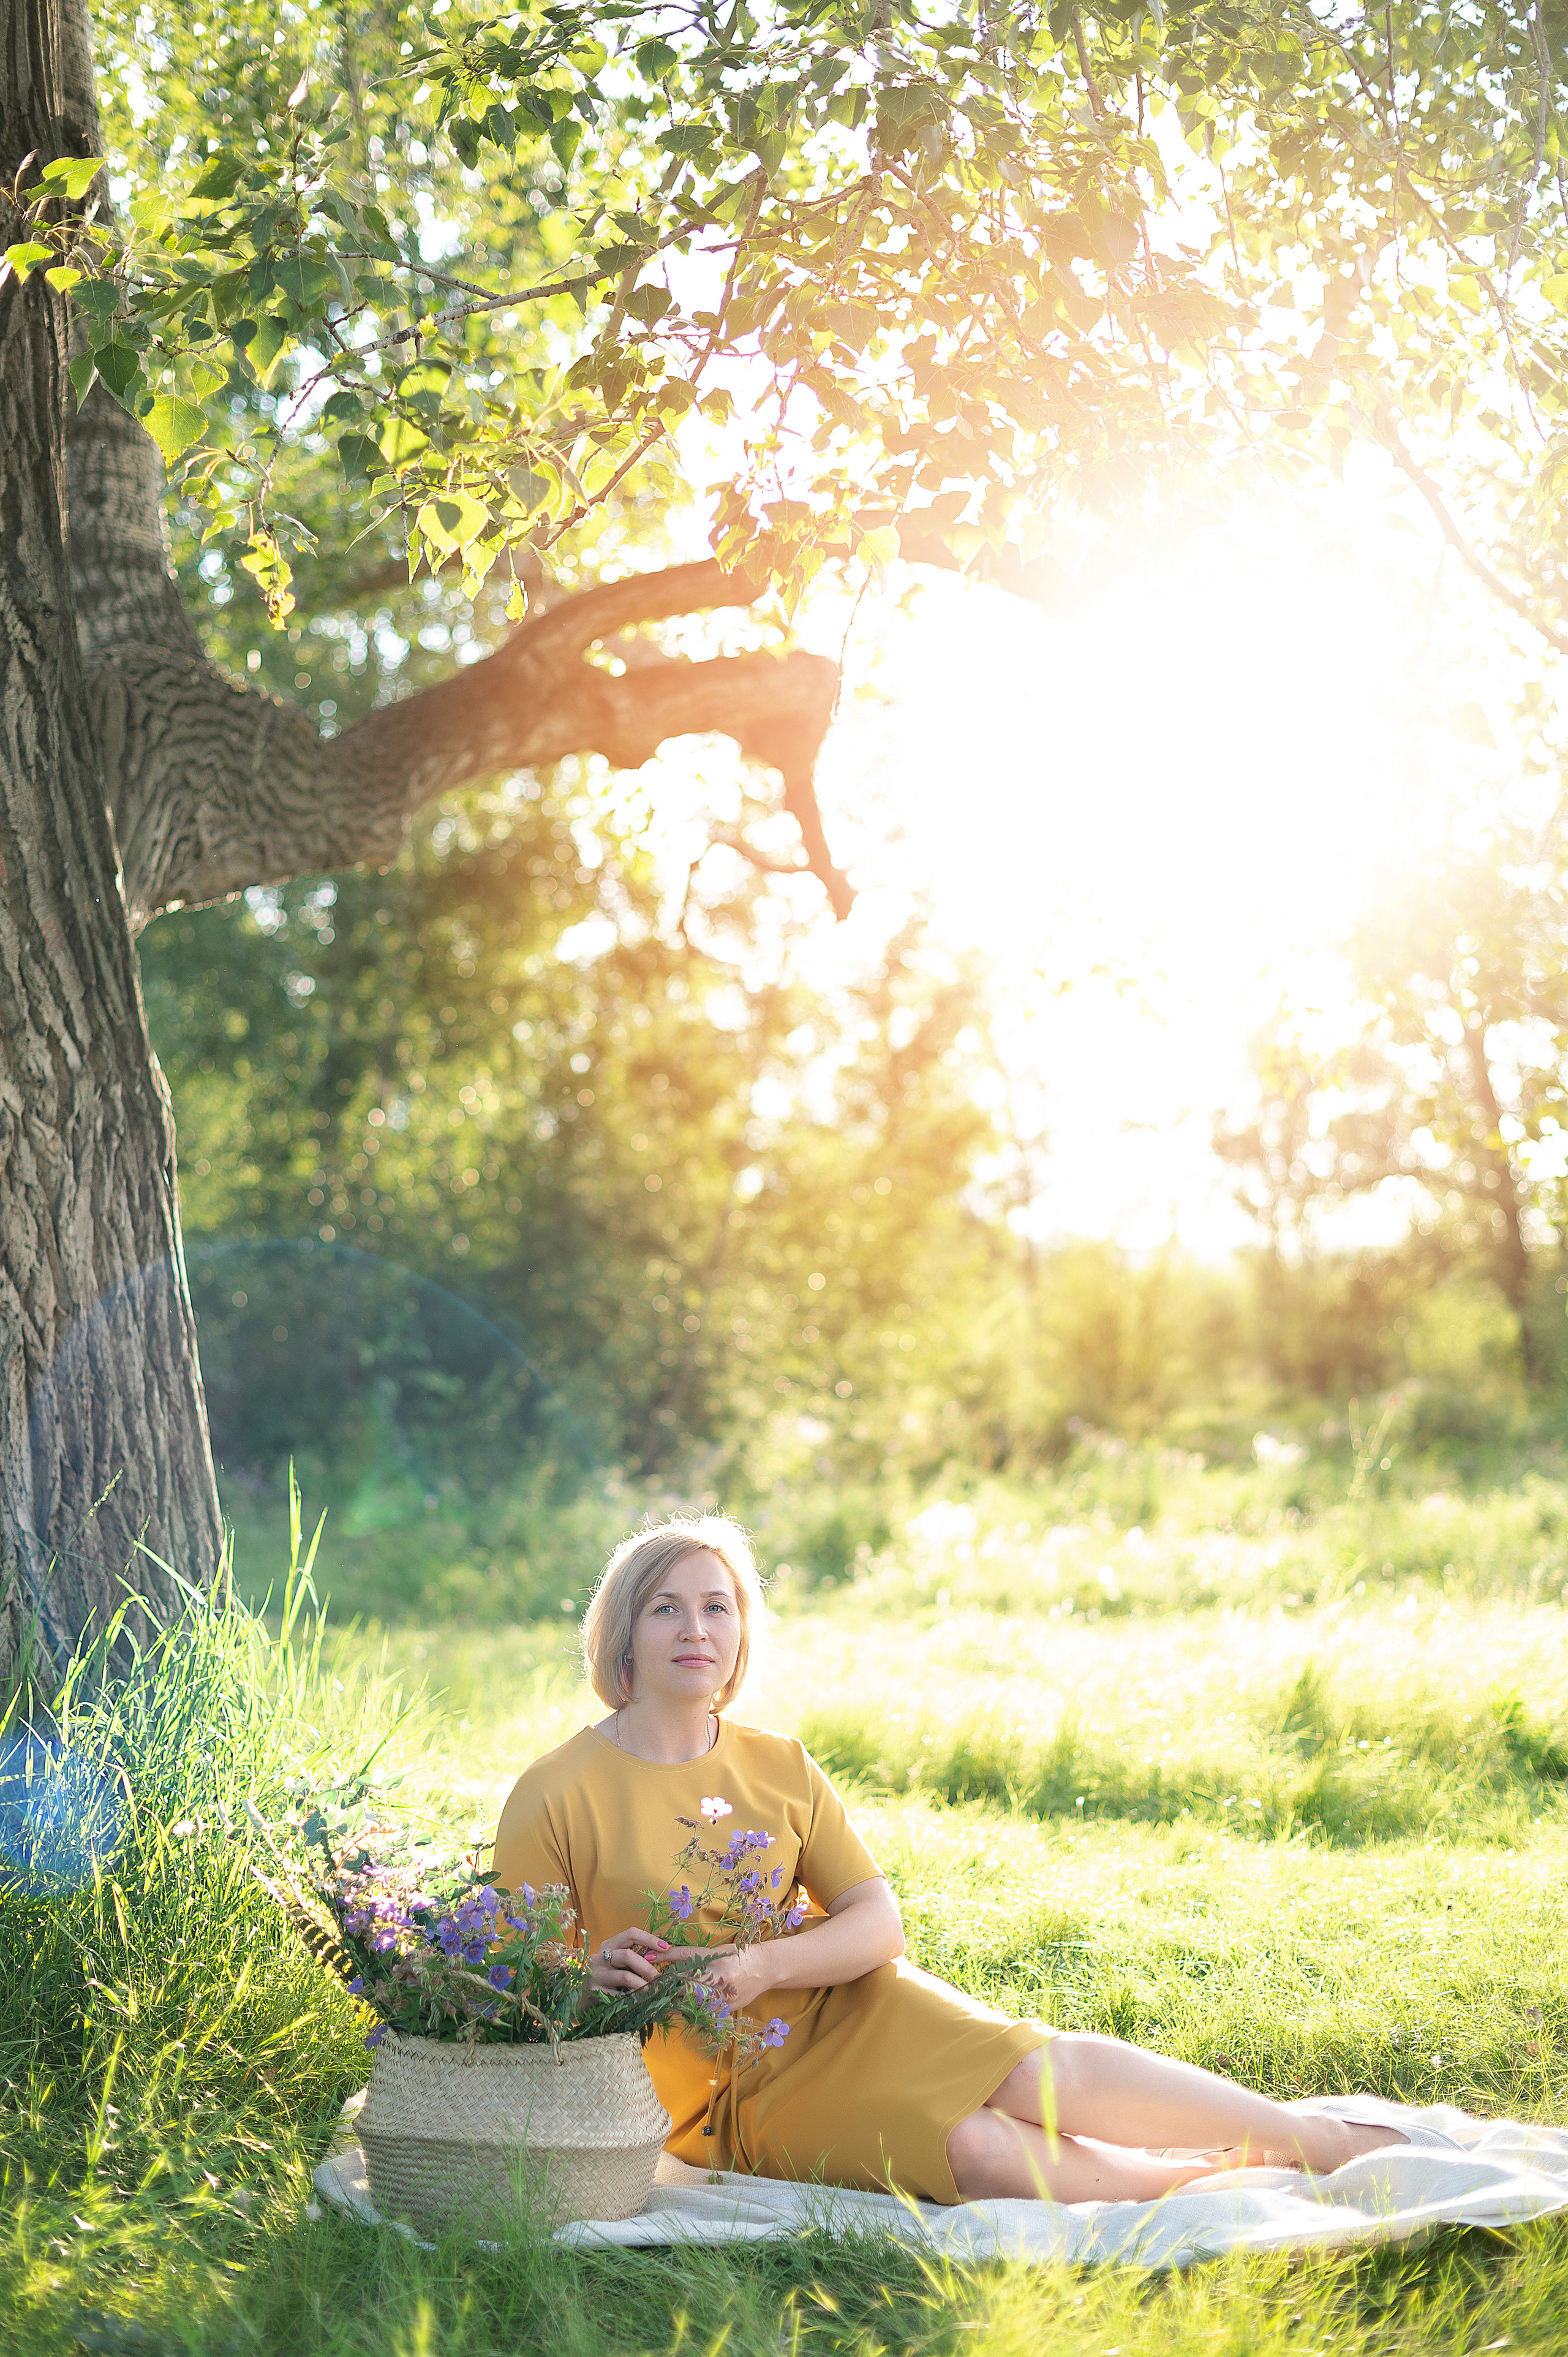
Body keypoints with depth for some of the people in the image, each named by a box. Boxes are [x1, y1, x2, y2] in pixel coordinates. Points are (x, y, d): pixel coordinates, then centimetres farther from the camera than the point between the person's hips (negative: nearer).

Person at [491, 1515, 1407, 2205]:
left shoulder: (781, 1768, 4)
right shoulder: (557, 1797, -10)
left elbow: (880, 1925, -2)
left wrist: (763, 1966, -22)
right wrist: (592, 1979, -31)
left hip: (836, 2007, 4)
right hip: (727, 2098, -4)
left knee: (1050, 2069, -19)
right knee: (977, 2149, -27)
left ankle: (1326, 2140, -13)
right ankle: (1212, 2184, -16)